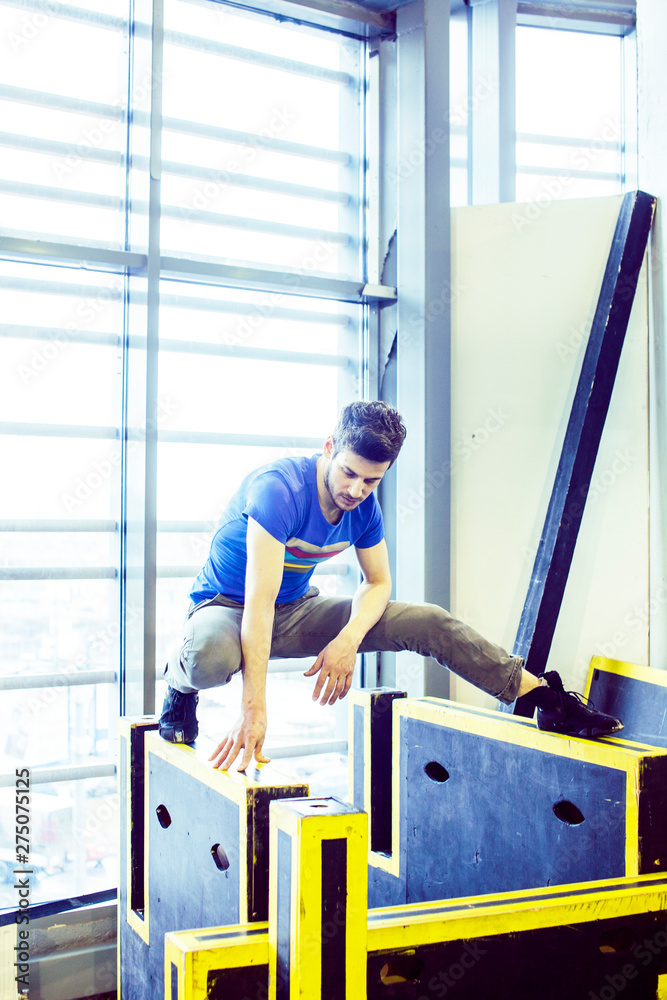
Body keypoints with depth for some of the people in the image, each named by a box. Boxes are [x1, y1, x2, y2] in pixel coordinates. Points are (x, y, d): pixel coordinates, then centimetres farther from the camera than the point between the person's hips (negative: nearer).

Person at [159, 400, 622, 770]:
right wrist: (254, 707, -43)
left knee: (430, 622, -9)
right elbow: (260, 601, -38)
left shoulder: (364, 506, -10)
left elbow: (378, 583, 0)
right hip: (227, 607, -5)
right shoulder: (278, 489, -32)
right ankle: (180, 684, -7)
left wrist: (349, 638, -23)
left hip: (299, 610, 5)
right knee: (212, 656, -44)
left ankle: (542, 693, 3)